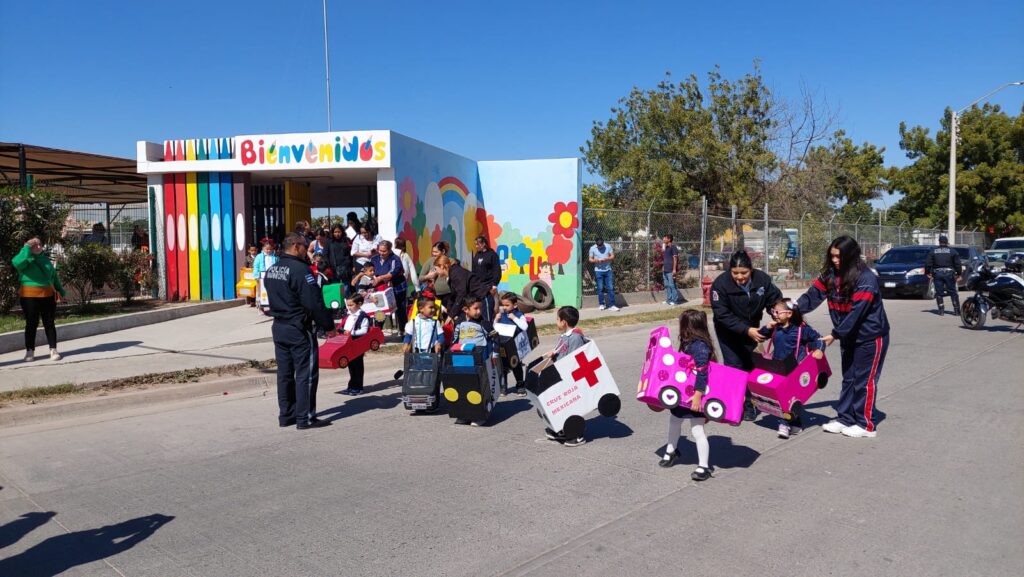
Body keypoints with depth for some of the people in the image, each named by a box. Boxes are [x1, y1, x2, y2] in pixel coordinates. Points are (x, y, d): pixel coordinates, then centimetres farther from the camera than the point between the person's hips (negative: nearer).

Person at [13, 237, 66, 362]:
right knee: (31, 324, 1)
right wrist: (27, 247, -17)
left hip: (48, 295, 4)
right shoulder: (26, 258, -3)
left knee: (49, 323, 5)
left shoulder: (46, 259, 15)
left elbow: (54, 276, 21)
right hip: (30, 296, -4)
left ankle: (53, 350, 9)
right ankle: (30, 351, 10)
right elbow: (17, 262, -28)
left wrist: (61, 291, 20)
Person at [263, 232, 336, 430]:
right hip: (299, 329, -9)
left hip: (278, 327, 9)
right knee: (306, 373, -2)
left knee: (284, 373, 14)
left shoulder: (271, 270, 11)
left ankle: (286, 414, 21)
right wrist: (328, 325, -12)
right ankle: (305, 418, 0)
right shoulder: (299, 269, -17)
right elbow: (314, 303, -20)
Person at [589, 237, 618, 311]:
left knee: (610, 288, -2)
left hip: (608, 270, 1)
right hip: (598, 271, -1)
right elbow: (590, 259, 2)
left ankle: (611, 305, 2)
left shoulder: (608, 246, -1)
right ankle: (601, 304, 17)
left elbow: (612, 256, 2)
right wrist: (595, 260, -20)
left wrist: (606, 259, -17)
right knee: (600, 288, 3)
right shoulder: (592, 248, -2)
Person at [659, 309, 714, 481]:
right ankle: (671, 451, 47)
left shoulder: (699, 346, -24)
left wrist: (698, 395, -29)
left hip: (694, 396, -10)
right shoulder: (688, 343, 5)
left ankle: (703, 467, 6)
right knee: (674, 420, 24)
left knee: (697, 430, -5)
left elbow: (702, 372, -28)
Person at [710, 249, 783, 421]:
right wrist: (746, 330, -37)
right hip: (728, 331, -3)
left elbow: (776, 300, -7)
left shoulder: (762, 279, -19)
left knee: (750, 365, 9)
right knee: (734, 366, -8)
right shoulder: (720, 284, -28)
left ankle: (749, 406, 21)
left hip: (752, 328, 3)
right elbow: (722, 315, -29)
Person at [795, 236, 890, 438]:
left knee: (864, 380, 0)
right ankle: (845, 418, 21)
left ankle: (866, 425, 9)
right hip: (849, 336, 7)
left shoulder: (866, 279, -24)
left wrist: (835, 334, -26)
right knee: (848, 378, 13)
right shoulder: (831, 274, -3)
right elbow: (814, 294, -9)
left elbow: (857, 312, -27)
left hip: (871, 336, -7)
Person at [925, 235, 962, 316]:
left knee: (939, 293, 5)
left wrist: (928, 273, 10)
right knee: (953, 292, 6)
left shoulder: (933, 251, 5)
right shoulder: (952, 251, 3)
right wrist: (958, 274, 6)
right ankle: (957, 310, 5)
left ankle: (941, 310, 3)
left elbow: (928, 263, 2)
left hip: (937, 273, 0)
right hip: (949, 273, 0)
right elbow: (958, 264, 0)